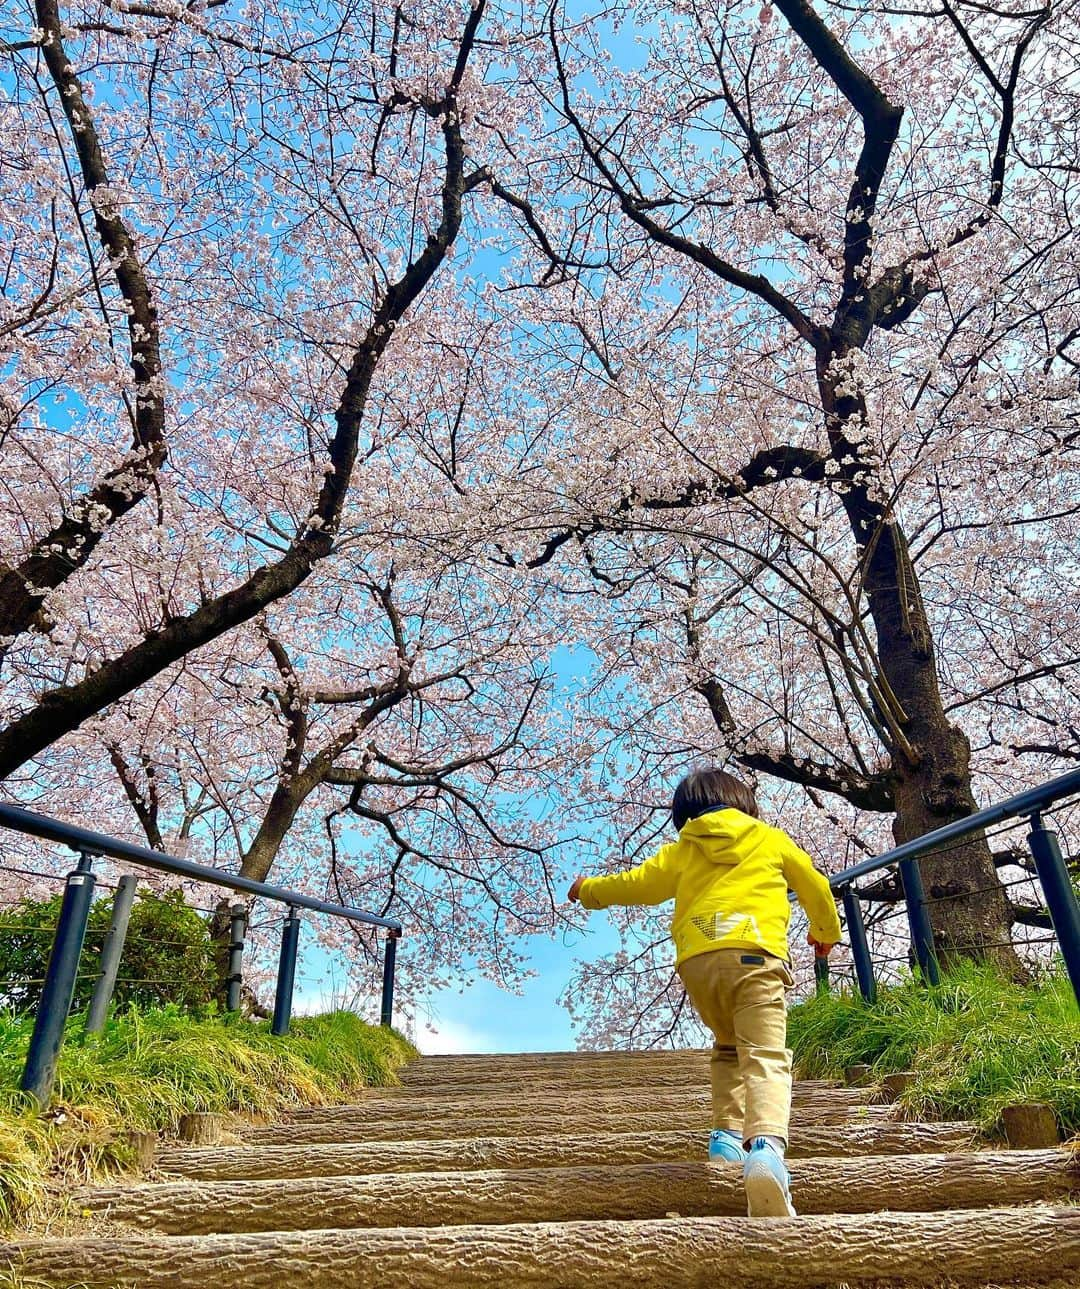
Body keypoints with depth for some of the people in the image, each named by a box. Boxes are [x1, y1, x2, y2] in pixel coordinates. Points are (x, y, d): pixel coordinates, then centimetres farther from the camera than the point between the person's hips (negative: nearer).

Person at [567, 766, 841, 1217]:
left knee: (728, 1046, 26)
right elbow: (814, 886, 31)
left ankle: (727, 1133, 16)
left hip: (696, 960, 3)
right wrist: (827, 931, 50)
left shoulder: (681, 850, 21)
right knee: (765, 1057, -12)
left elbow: (637, 883, 23)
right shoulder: (771, 838, 22)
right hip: (754, 954, -2)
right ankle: (766, 1145, -35)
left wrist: (589, 889, 42)